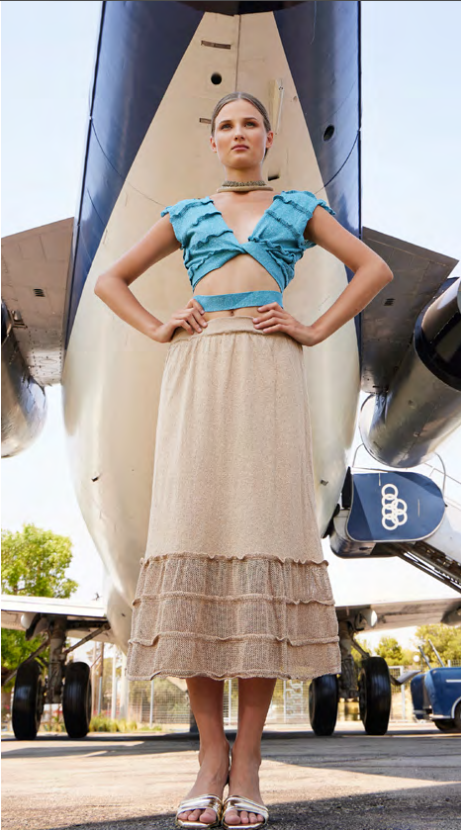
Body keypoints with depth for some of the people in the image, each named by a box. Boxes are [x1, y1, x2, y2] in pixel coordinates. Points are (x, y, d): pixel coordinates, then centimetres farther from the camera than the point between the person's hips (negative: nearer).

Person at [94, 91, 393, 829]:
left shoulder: (299, 206, 21)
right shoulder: (186, 214, 23)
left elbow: (375, 269, 14)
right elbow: (111, 280, 25)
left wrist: (314, 331, 2)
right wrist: (158, 328, 7)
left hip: (268, 373, -1)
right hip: (197, 371, 2)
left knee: (262, 535, -11)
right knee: (192, 531, -9)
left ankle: (247, 759, -5)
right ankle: (211, 754, -2)